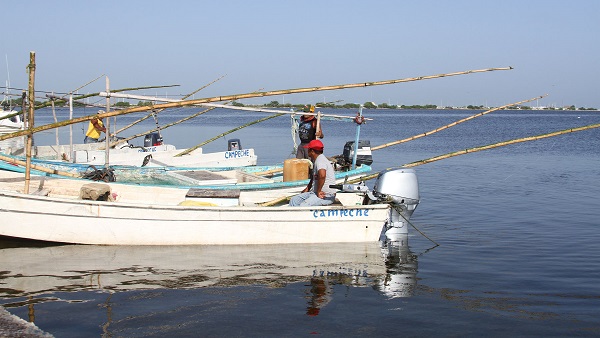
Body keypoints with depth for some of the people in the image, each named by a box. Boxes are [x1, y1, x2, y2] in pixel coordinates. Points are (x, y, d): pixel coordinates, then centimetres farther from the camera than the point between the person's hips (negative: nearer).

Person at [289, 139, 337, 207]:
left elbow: (322, 175, -38)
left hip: (327, 196, -11)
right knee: (294, 200, 4)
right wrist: (308, 188, 25)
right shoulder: (315, 160, 17)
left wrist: (318, 192, -28)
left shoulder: (320, 160, -18)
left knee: (303, 206, -30)